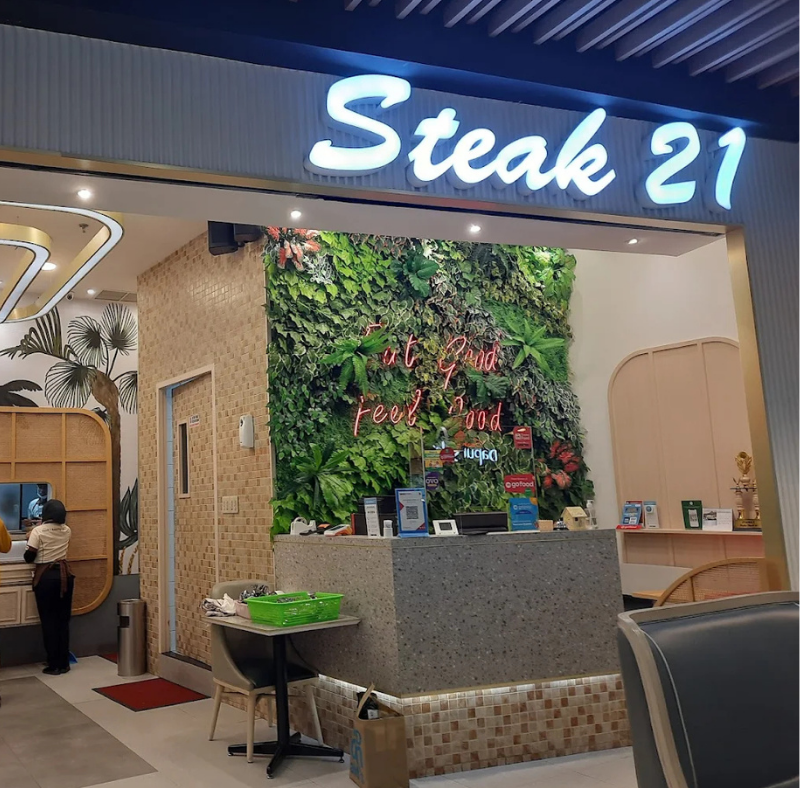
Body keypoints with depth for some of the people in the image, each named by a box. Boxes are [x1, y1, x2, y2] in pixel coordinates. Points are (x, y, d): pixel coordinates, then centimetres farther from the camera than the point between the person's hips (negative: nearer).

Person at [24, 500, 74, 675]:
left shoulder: (38, 531, -10)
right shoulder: (66, 530, 5)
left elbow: (29, 557, -9)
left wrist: (30, 541, 10)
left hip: (46, 577, -4)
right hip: (64, 576, 4)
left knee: (49, 621, 2)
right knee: (63, 620, 10)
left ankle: (54, 665, 4)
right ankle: (64, 663, 14)